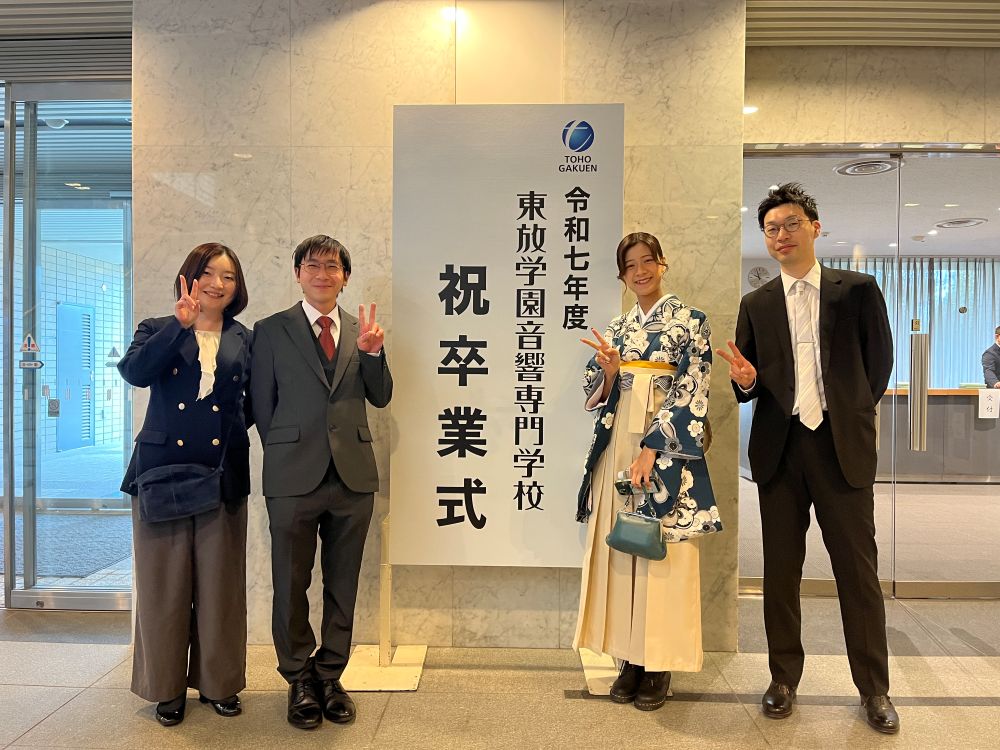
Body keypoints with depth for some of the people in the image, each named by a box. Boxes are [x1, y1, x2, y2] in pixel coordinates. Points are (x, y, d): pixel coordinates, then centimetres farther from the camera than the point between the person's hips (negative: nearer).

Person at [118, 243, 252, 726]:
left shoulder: (244, 340, 10)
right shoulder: (157, 330, 6)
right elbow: (135, 372, -15)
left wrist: (232, 429, -5)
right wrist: (180, 324, -21)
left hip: (223, 477, 1)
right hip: (163, 472, -1)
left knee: (220, 582, 8)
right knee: (165, 582, 7)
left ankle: (218, 681, 25)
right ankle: (167, 686, 25)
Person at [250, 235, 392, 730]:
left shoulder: (361, 331, 11)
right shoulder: (271, 330, 3)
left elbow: (381, 398, 6)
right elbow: (262, 405, 5)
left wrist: (372, 352, -9)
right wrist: (284, 454, 4)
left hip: (354, 475, 2)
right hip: (294, 478, -2)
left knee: (342, 586, 12)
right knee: (291, 585, 9)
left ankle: (330, 676, 30)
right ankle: (299, 679, 29)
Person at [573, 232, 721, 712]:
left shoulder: (690, 321, 1)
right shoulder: (615, 330, 14)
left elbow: (691, 391, -9)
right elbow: (598, 398, 12)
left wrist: (652, 448, -17)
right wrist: (608, 371, -10)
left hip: (665, 447, -4)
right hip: (617, 444, 5)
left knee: (662, 550, -1)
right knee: (620, 548, 6)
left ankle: (660, 666, 13)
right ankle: (629, 659, 18)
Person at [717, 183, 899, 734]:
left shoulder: (858, 290, 3)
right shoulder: (755, 304, 8)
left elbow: (879, 363, 10)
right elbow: (746, 387, 9)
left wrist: (850, 414, 9)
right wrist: (746, 379, -12)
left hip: (842, 447, -2)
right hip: (780, 448, 2)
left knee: (858, 569, 5)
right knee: (781, 568, 10)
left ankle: (874, 688, 22)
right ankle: (784, 678, 24)